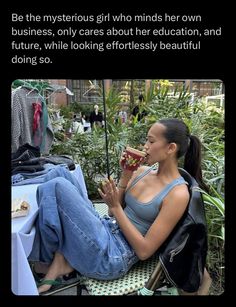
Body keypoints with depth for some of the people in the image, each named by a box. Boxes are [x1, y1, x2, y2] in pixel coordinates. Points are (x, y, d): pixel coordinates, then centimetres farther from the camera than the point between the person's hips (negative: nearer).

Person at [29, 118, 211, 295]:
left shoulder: (178, 193, -15)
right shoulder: (142, 171, 6)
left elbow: (144, 251, -14)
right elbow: (115, 213, 10)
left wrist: (115, 207, -17)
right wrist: (125, 176, -2)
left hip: (111, 258, -7)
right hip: (105, 229, 8)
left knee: (57, 186, -19)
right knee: (61, 174, -2)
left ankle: (53, 261, 4)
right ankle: (59, 257, -3)